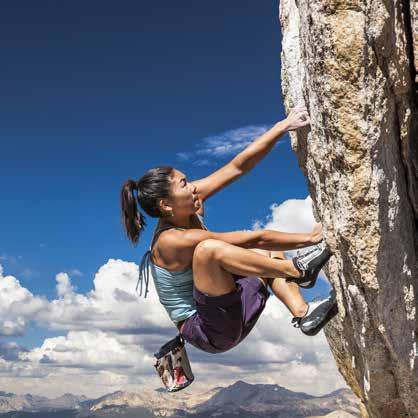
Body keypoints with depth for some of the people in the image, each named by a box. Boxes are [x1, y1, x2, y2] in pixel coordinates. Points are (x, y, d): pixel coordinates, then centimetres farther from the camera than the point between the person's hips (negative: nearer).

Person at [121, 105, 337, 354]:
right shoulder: (171, 241, -24)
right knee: (209, 248, -34)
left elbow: (238, 167, -7)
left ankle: (303, 314, -4)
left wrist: (284, 126, -10)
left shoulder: (186, 210, -3)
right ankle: (298, 270, -20)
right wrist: (308, 238, -16)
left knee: (270, 252, 14)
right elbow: (253, 239, -22)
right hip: (207, 331, -9)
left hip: (229, 317, 9)